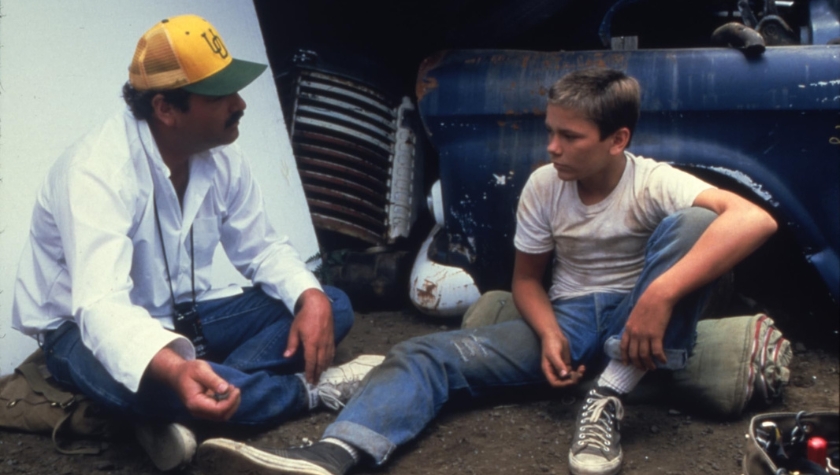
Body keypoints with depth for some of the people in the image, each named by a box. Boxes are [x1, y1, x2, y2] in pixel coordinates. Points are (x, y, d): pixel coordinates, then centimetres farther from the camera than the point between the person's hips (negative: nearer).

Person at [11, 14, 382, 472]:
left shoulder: (222, 157, -7)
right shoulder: (99, 169, -30)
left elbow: (261, 247, 4)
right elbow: (101, 305, -41)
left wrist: (312, 297, -19)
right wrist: (173, 369, -61)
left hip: (181, 317, 7)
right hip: (90, 328, -7)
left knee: (331, 307, -6)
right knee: (142, 380, -43)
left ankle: (190, 404, -22)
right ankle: (312, 390, -19)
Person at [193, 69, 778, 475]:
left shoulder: (653, 182, -16)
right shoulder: (542, 187, -4)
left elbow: (756, 219, -33)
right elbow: (526, 278, 6)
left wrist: (662, 294, -42)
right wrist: (550, 335, -16)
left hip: (636, 325, -3)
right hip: (568, 319, 4)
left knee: (693, 224, -31)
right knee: (429, 353, -18)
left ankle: (610, 398, -29)